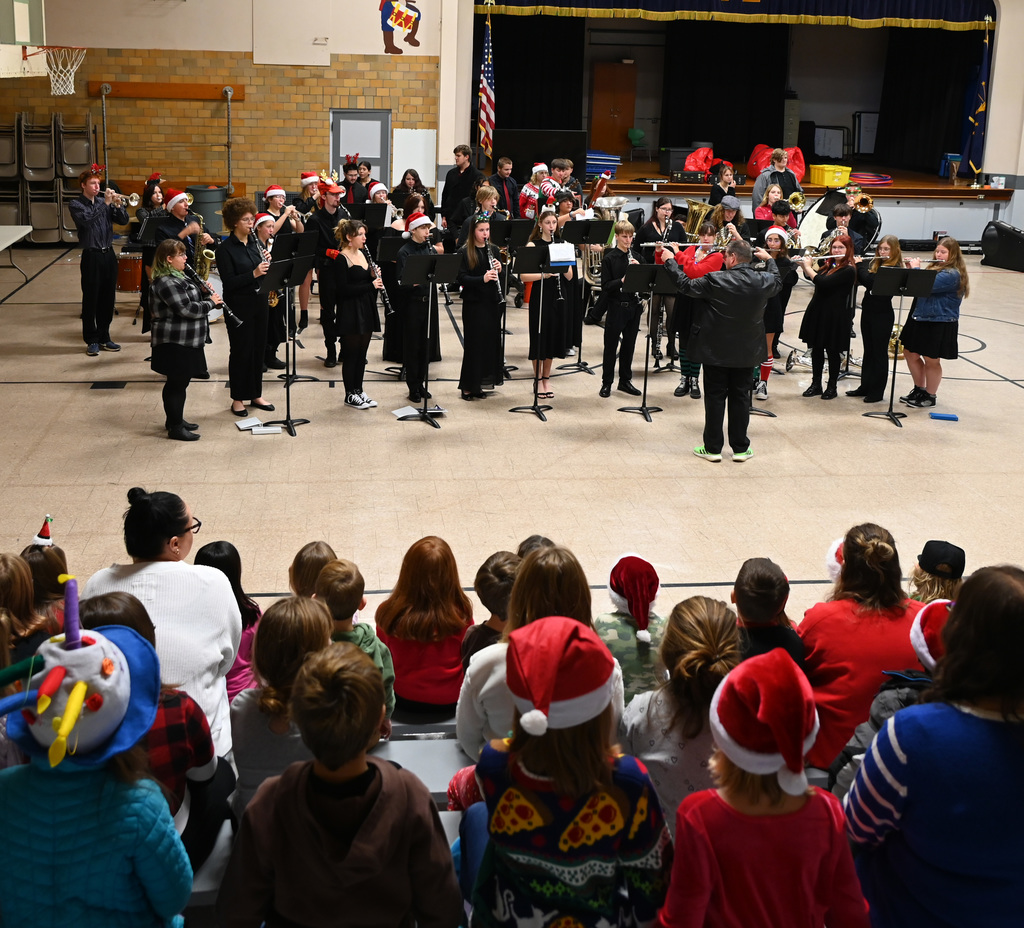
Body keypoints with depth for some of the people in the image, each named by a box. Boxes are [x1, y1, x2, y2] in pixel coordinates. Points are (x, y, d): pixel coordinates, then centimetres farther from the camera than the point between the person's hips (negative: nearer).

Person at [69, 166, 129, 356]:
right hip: (91, 256, -5)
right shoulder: (76, 205, -4)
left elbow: (123, 221, 6)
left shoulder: (104, 202, 10)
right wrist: (105, 203, -22)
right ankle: (91, 340, 7)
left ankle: (104, 337, 20)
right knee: (91, 299, 0)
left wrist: (118, 205, -12)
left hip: (108, 254, 5)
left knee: (108, 298, 10)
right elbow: (86, 219, -23)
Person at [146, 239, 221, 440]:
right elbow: (187, 309, -25)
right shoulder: (166, 283, -20)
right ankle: (175, 427, 6)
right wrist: (210, 302, -13)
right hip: (175, 342, -10)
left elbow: (192, 299, 24)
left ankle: (175, 418, 32)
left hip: (187, 340, 10)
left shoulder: (177, 277, 13)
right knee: (176, 384, -2)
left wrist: (207, 294, 5)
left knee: (180, 383, 19)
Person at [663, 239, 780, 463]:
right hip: (746, 351, 3)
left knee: (715, 397, 6)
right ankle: (740, 448, 16)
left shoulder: (715, 280, -19)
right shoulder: (763, 281, -6)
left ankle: (713, 448, 10)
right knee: (740, 397, 12)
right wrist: (769, 259, 34)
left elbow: (687, 285, -9)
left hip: (716, 350, -3)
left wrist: (670, 261, 4)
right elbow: (777, 282, 18)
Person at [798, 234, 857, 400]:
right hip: (817, 311, 7)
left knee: (832, 351, 4)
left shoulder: (849, 270, -15)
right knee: (816, 349, 11)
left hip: (835, 315, -7)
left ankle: (832, 387, 15)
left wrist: (808, 266, -13)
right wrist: (805, 265, 2)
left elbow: (822, 283, -24)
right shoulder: (829, 265, 10)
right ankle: (816, 384, 21)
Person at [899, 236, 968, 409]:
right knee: (910, 354, 15)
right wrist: (911, 270, 3)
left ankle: (930, 397, 17)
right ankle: (919, 390, 31)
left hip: (940, 324, -9)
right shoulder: (937, 268, 12)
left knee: (931, 361, 2)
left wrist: (916, 268, -15)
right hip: (921, 319, 9)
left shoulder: (953, 274, -18)